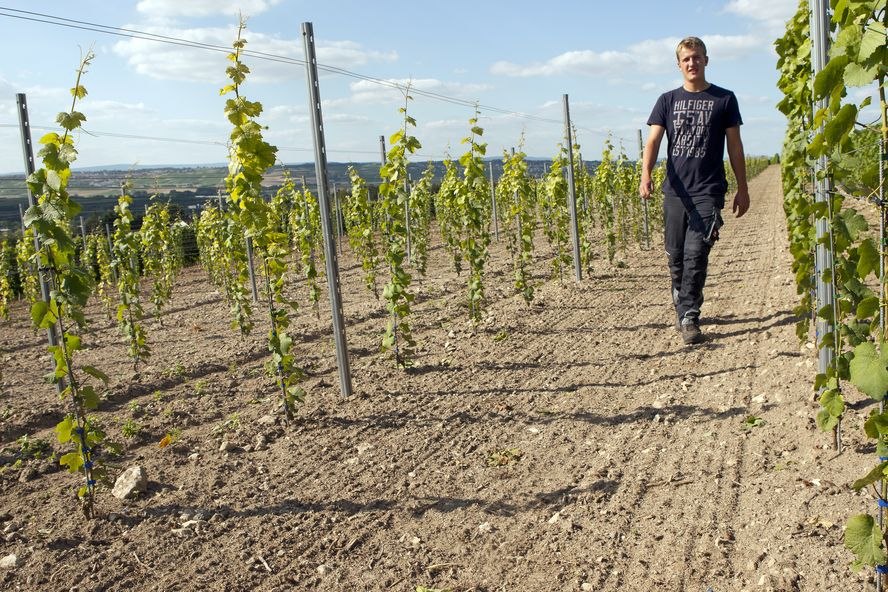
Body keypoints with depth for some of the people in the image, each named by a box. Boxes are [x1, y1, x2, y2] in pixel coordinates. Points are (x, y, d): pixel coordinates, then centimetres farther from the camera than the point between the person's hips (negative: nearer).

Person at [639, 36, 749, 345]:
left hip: (708, 191, -2)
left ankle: (689, 319, -6)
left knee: (696, 255, -11)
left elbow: (734, 145, 8)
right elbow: (653, 140, -2)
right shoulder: (668, 100, 10)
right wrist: (645, 175, -20)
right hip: (675, 191, 3)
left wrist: (742, 188, 6)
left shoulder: (724, 99, 6)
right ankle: (681, 307, 28)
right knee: (675, 256, 8)